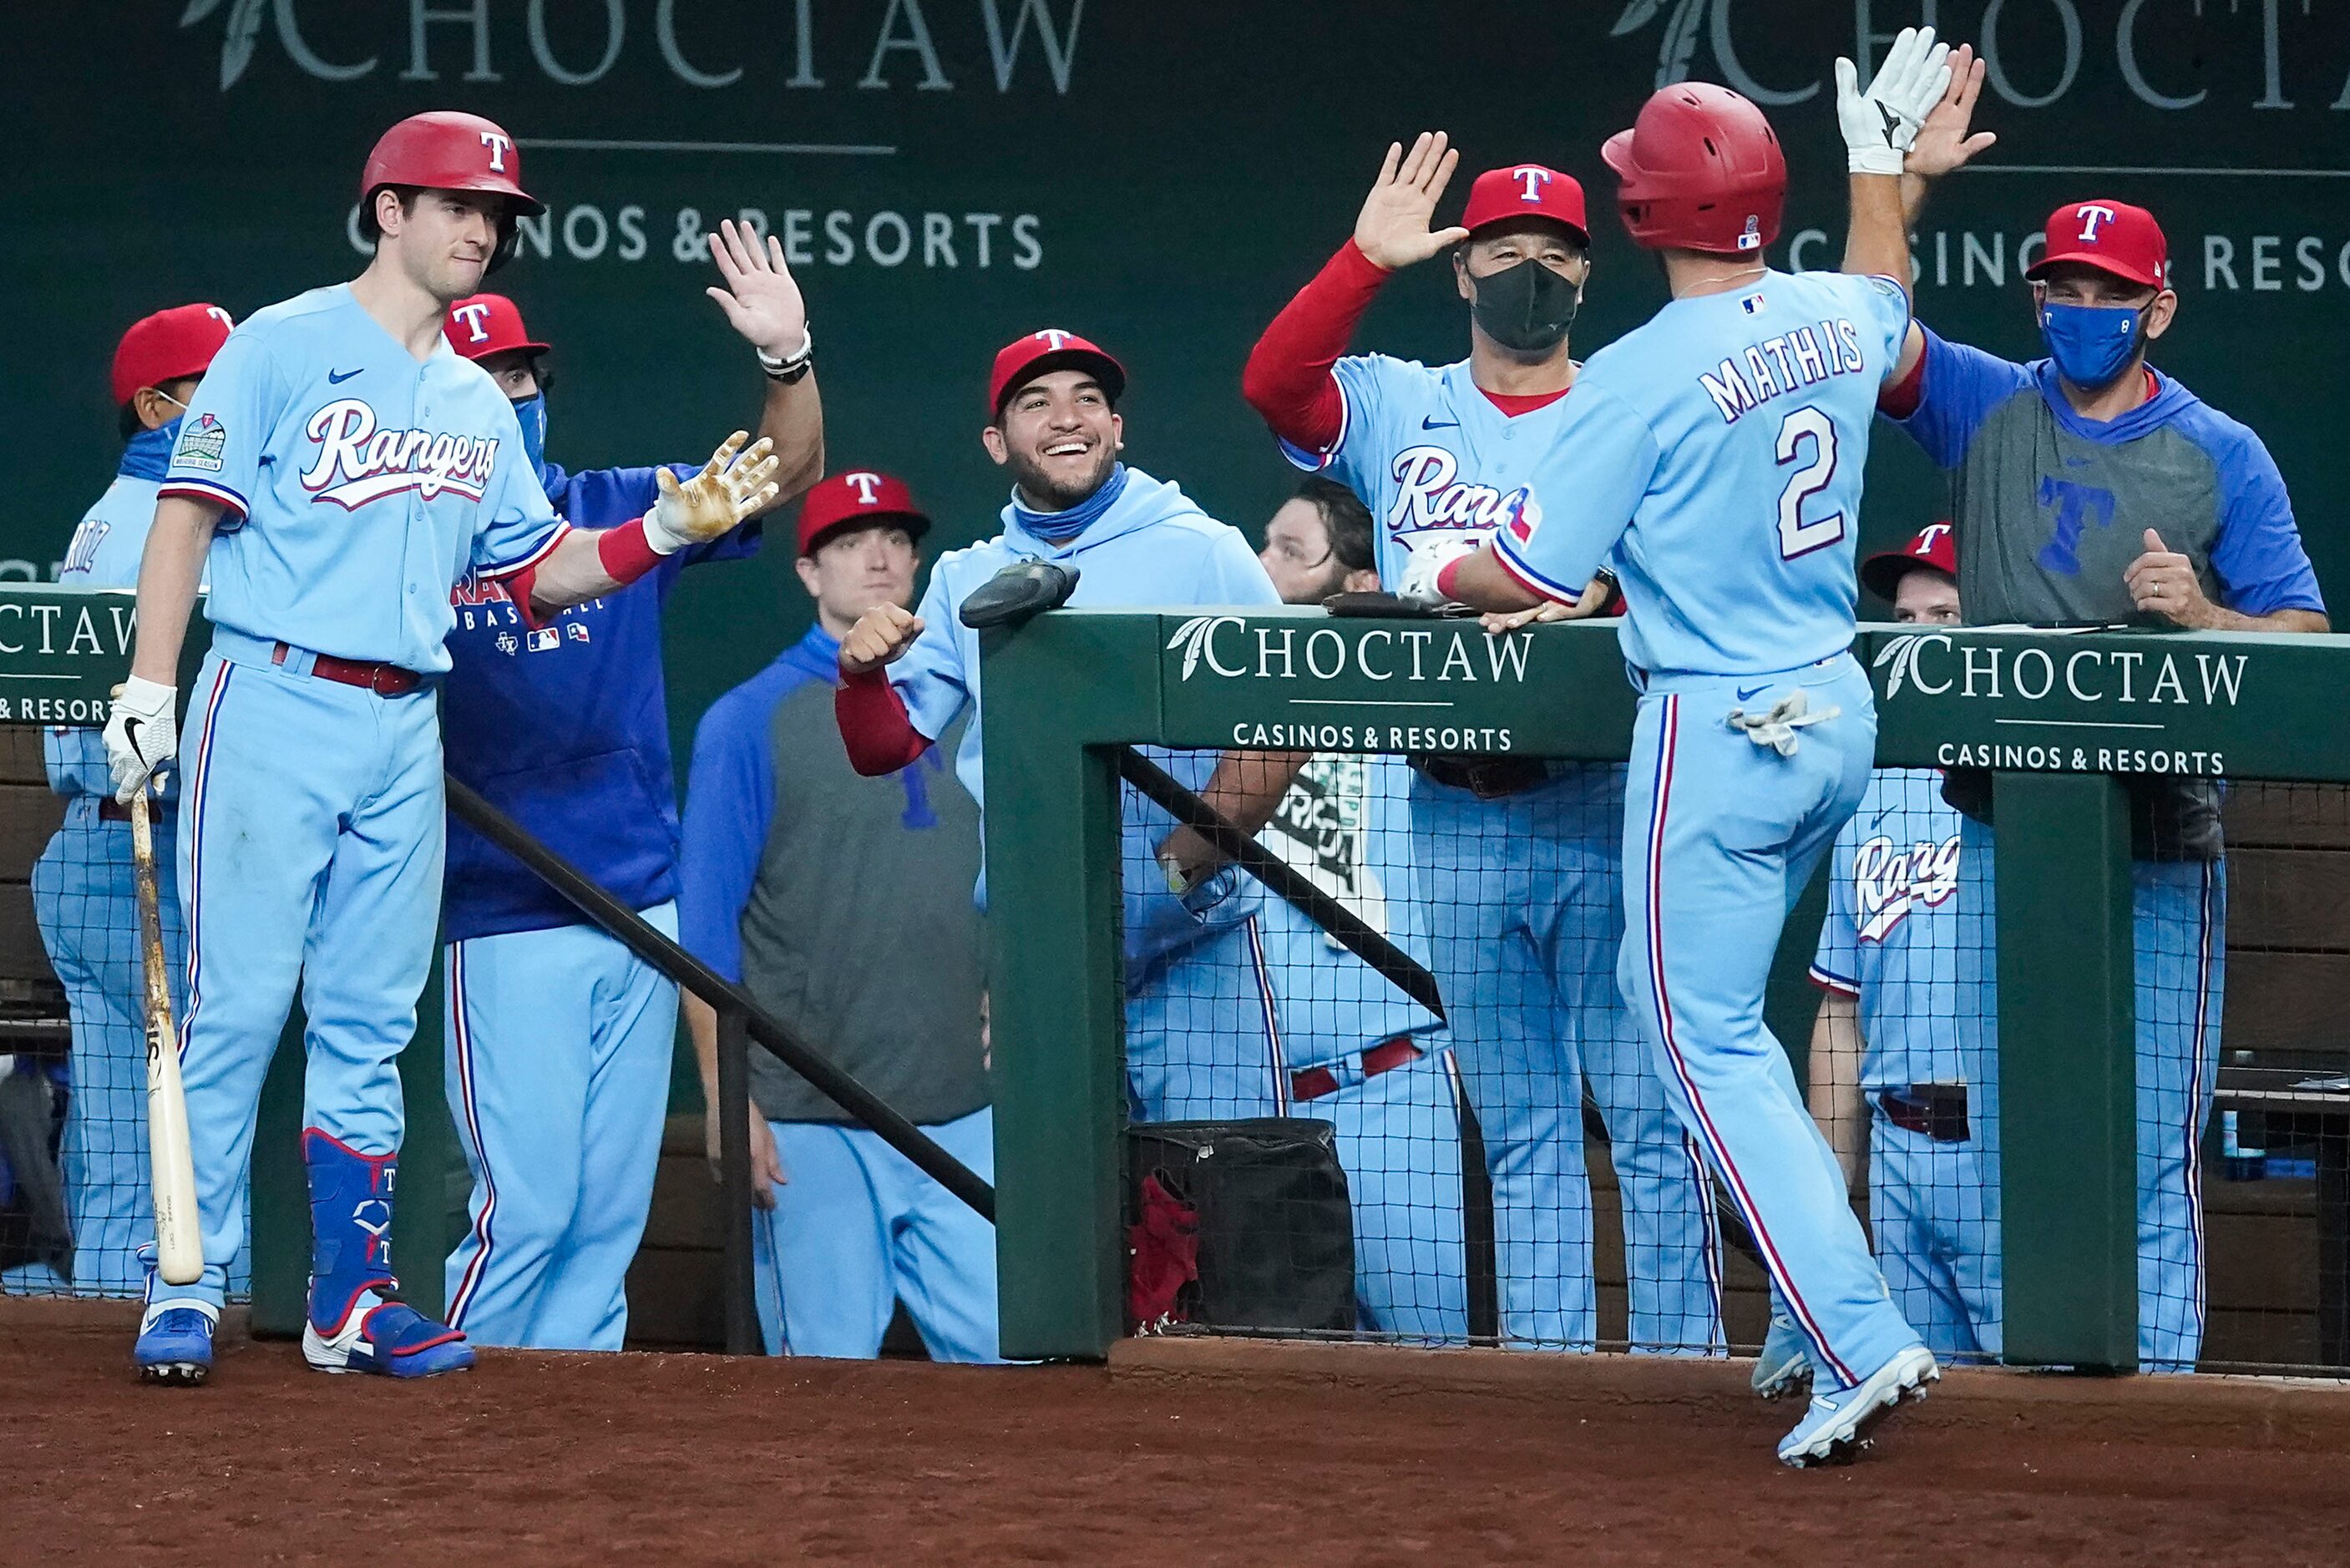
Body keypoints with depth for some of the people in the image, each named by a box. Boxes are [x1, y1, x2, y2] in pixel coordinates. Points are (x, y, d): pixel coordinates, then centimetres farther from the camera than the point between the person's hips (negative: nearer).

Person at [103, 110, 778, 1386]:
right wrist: (150, 684, -14)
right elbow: (188, 513, -5)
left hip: (404, 730, 6)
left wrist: (666, 530, 3)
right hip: (275, 706, -6)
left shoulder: (478, 405, 19)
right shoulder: (282, 347, 0)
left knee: (369, 1024, 6)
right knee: (234, 1004, -9)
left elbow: (544, 568, 20)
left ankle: (350, 1300, 9)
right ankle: (187, 1288, -6)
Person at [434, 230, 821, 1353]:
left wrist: (787, 356, -6)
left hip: (646, 914, 5)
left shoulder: (619, 511, 11)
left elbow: (786, 470, 11)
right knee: (526, 1206, -9)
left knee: (610, 1208, 7)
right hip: (507, 923, -5)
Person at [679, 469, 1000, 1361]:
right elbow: (706, 928, -3)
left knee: (1000, 1354, -1)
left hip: (960, 1114, 4)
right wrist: (727, 1100, -11)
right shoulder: (752, 720, 0)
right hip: (812, 1120, -4)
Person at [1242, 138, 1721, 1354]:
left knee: (1650, 1116, -5)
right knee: (1518, 1130, 9)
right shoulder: (1396, 407, 11)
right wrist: (1364, 259, -14)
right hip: (1458, 821, 3)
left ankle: (1681, 1372, -3)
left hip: (1605, 809, -3)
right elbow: (1271, 382, -6)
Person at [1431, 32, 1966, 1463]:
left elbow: (1536, 572, -11)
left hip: (1718, 734, -8)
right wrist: (1881, 162, 45)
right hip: (1839, 712, 8)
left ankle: (1861, 1336, -15)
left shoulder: (1641, 376, -17)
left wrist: (1438, 577, 9)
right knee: (1695, 996, 24)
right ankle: (1811, 1297, 22)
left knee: (1709, 1040, -4)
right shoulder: (1837, 319, 3)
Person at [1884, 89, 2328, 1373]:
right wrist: (1906, 183, -15)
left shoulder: (2220, 455, 4)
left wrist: (2203, 614, -16)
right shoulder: (1986, 406, 9)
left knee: (2151, 1135, -3)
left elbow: (2304, 636, 3)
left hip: (2157, 844, -2)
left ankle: (2157, 1374, 0)